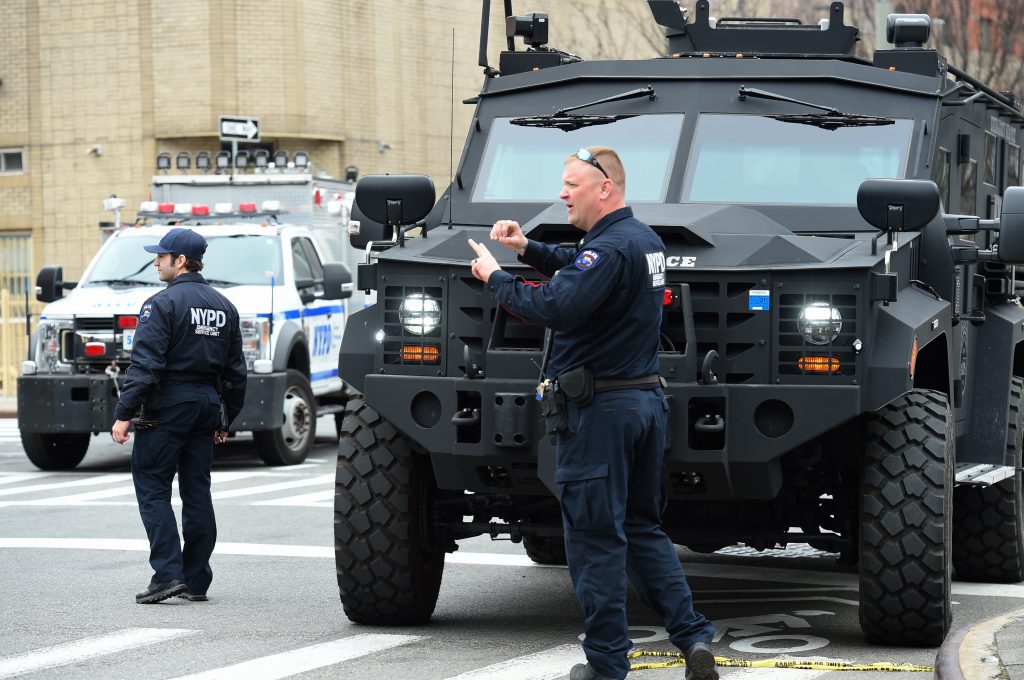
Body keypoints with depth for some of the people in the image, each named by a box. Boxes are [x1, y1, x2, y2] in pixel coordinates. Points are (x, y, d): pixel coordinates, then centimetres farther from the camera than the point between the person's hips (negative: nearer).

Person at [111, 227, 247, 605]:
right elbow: (235, 371, 16)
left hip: (167, 406, -7)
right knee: (197, 491, 9)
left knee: (152, 489, -2)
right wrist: (227, 418, 23)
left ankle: (167, 573, -12)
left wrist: (124, 414, -16)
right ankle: (196, 579, 10)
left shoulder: (163, 304, -10)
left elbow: (145, 366, -17)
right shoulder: (223, 307, 13)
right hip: (207, 404, 7)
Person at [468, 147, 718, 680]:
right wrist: (527, 249, 17)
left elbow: (556, 307, -28)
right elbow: (581, 272, 29)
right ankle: (693, 636, 9)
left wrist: (495, 278, -16)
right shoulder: (644, 240, 14)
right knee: (641, 527, 17)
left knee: (595, 537, -2)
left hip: (597, 411, -10)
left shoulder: (610, 248, -18)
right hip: (645, 400, 10)